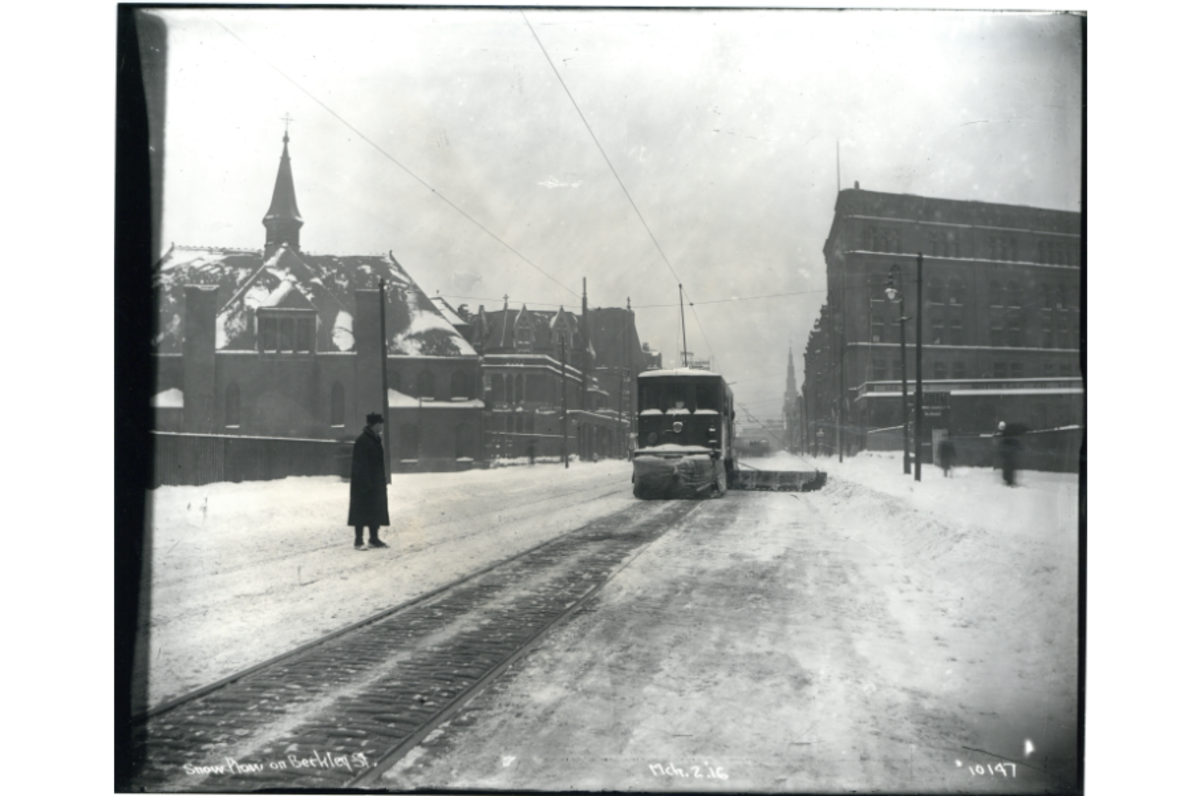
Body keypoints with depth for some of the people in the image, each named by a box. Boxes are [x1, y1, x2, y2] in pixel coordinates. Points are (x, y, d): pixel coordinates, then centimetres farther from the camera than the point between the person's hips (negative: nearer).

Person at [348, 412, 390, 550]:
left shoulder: (377, 439, 10)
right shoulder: (362, 440, -16)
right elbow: (361, 465, -19)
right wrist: (366, 484, -21)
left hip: (377, 483, 9)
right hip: (365, 484, -9)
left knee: (377, 511, 12)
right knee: (362, 512, -3)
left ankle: (374, 539, 21)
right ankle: (358, 542, 3)